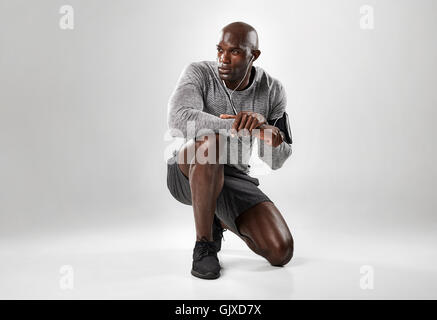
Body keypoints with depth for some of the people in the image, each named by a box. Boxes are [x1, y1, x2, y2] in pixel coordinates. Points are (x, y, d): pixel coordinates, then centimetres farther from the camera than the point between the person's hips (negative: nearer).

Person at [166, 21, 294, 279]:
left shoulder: (272, 91, -5)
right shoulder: (199, 74, -12)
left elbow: (276, 161, -3)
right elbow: (179, 121, -33)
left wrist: (264, 128, -27)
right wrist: (245, 127, -39)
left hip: (234, 177, 3)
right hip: (187, 174, -3)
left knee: (281, 253, -11)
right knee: (212, 142, -39)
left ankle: (221, 220, 21)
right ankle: (204, 244, -20)